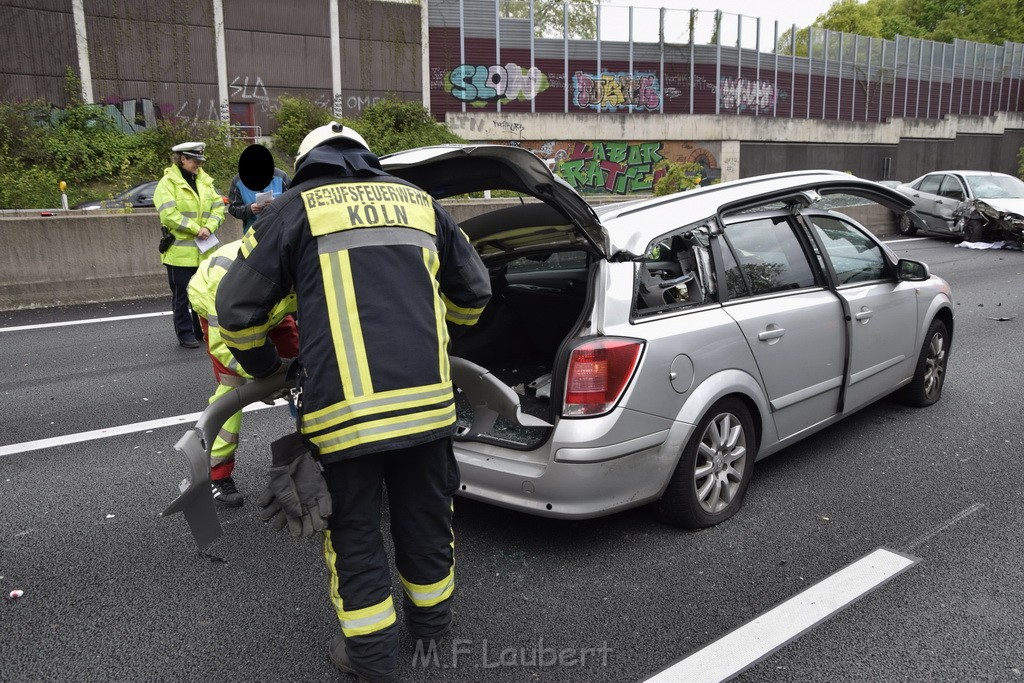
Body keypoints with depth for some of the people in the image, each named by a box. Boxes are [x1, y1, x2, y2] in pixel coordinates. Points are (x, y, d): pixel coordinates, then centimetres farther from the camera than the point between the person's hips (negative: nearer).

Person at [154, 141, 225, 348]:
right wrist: (196, 229, -18)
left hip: (203, 251, 5)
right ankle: (185, 334, 12)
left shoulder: (205, 181, 11)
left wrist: (209, 227, -13)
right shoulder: (168, 183, -7)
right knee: (182, 296, 3)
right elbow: (169, 215, -17)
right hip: (180, 251, -5)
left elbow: (218, 207, 4)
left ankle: (201, 330, 24)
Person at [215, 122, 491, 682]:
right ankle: (431, 618, 40)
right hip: (427, 397, 4)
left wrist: (263, 367, 24)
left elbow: (236, 306, 5)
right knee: (425, 515, 21)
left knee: (354, 530, 14)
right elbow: (474, 293, 22)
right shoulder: (419, 202, 16)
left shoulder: (295, 208, 6)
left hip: (344, 405, -3)